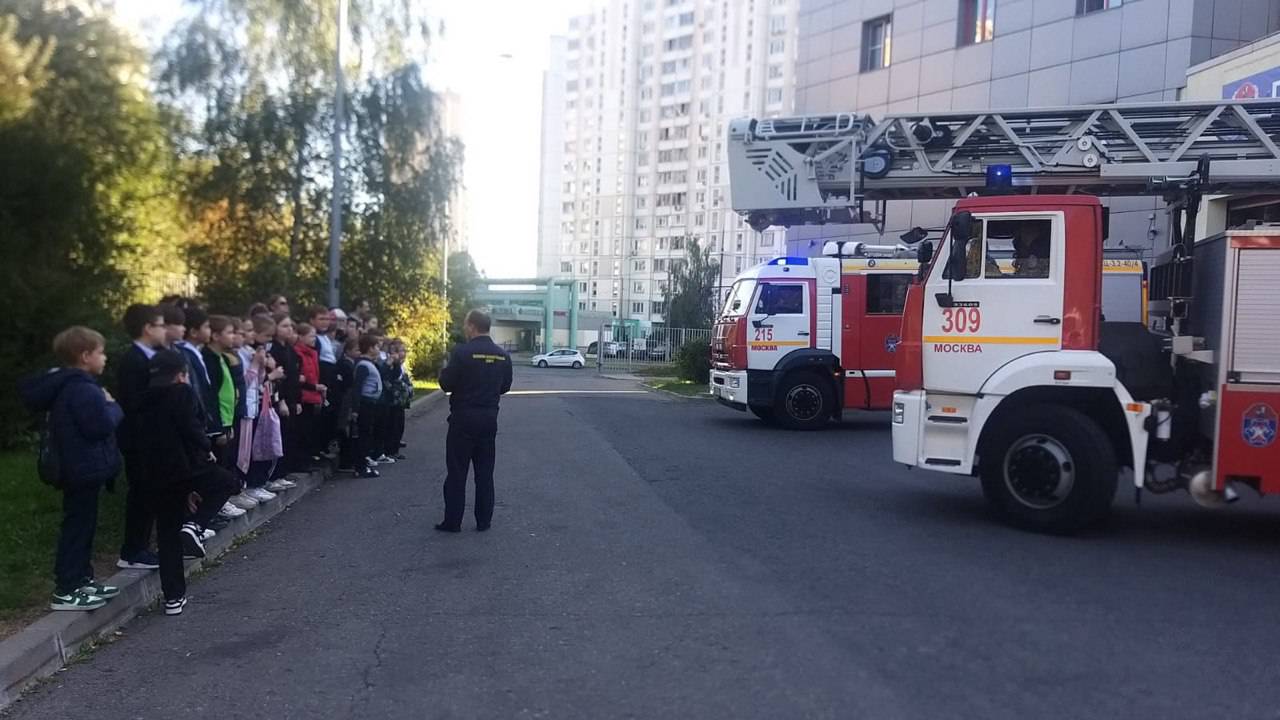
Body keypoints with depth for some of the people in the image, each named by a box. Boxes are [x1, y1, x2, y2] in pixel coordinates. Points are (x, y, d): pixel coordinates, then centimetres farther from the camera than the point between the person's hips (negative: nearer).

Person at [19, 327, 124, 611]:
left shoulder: (66, 385, 11)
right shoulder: (83, 389, -22)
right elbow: (102, 426, -27)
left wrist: (105, 405, 7)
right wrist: (113, 406, -8)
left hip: (79, 467, 11)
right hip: (85, 468, -11)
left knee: (82, 525, 18)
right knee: (78, 526, -4)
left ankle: (82, 580, 27)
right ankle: (66, 592, 3)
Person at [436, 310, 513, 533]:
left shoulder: (462, 352, -15)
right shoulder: (503, 356, 2)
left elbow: (446, 384, -12)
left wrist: (445, 370, 8)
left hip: (463, 418, -4)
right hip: (489, 418, 5)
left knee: (457, 472, 4)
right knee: (485, 472, 11)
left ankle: (452, 521, 7)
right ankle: (483, 521, 14)